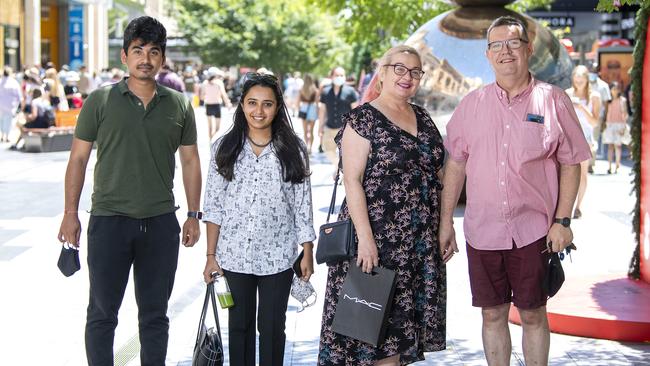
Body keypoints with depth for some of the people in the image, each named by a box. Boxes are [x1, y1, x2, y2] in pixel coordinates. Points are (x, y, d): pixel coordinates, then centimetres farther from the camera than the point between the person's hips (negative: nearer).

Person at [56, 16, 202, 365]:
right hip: (108, 219, -2)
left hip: (161, 222, 2)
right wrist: (70, 213, -3)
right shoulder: (100, 101, -1)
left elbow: (190, 160, 11)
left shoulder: (179, 106, 6)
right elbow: (78, 158, 1)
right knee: (102, 313, 6)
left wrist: (193, 215, 8)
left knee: (155, 314, 12)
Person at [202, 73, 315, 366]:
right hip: (235, 255, 1)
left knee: (272, 328, 9)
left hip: (277, 256, -1)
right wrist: (211, 255, -2)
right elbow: (213, 205, 1)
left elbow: (303, 205, 1)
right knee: (239, 325, 12)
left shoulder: (292, 150, -1)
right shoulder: (224, 148, 1)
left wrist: (308, 253, 1)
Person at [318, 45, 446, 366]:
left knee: (403, 318, 10)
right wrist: (365, 237, -20)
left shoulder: (423, 119, 13)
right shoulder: (363, 119, -7)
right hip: (377, 237, -6)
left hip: (421, 240, 6)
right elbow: (352, 181, -13)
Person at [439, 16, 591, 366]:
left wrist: (562, 220, -6)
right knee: (492, 314, 10)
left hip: (534, 229, -2)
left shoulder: (552, 99, -1)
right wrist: (445, 221, 5)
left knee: (533, 314, 6)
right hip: (482, 230, 2)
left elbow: (571, 164, 0)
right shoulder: (471, 104, 6)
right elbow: (455, 165, 8)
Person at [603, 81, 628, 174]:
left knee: (617, 145, -3)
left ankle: (617, 166, -1)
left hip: (618, 124, -3)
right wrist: (605, 124, 6)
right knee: (610, 146, 1)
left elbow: (624, 114, -3)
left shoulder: (622, 100, 0)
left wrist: (623, 127, -9)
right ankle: (609, 167, 1)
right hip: (609, 124, 3)